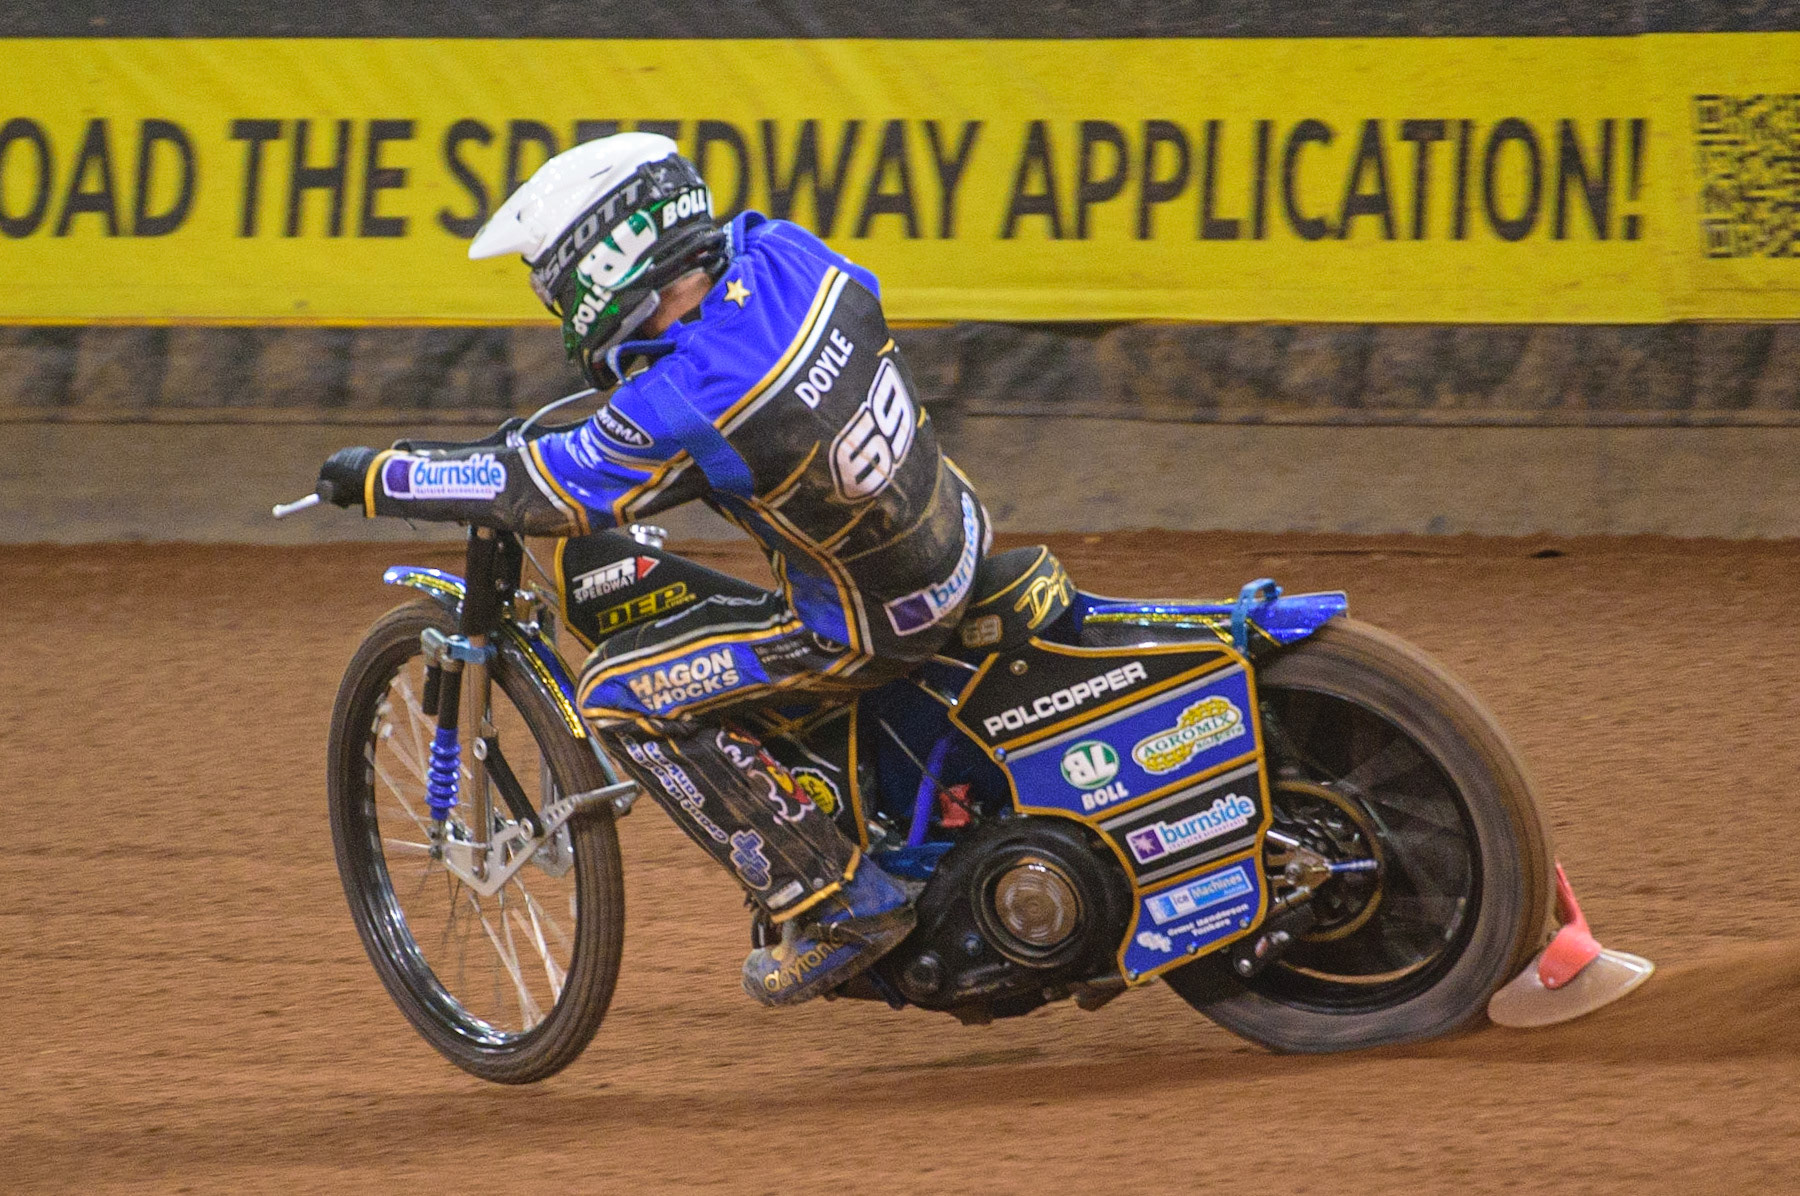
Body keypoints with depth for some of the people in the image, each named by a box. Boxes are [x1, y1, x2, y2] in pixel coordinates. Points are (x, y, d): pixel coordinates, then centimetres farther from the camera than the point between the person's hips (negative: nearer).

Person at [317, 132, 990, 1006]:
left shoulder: (682, 406, -27)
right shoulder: (776, 251, -6)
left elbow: (539, 494, -15)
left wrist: (380, 479, -3)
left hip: (875, 621, -8)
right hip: (957, 536, 8)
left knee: (617, 694, -4)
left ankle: (836, 907, -1)